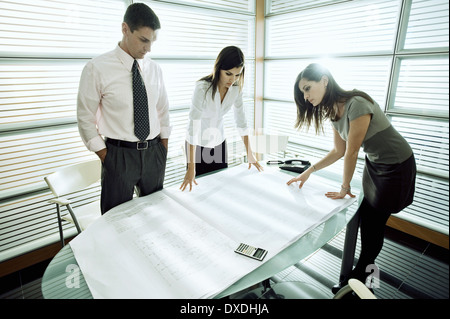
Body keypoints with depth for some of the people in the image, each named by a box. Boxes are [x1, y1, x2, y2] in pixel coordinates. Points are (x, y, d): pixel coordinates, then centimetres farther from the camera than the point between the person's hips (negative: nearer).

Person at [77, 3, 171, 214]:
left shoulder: (154, 69, 5)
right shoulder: (97, 68, -8)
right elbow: (85, 119, -4)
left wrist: (163, 149, 7)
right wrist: (106, 157, -7)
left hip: (154, 152, 4)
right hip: (119, 154, -3)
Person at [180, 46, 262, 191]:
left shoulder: (236, 88, -10)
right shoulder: (203, 88, -27)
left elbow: (241, 120, -2)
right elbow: (193, 126, -30)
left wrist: (249, 154, -1)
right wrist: (191, 169, -33)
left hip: (219, 142, 5)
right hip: (198, 144, -5)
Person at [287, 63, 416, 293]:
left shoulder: (357, 105, -30)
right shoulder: (333, 111, -3)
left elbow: (352, 152, -24)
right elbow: (339, 151, 3)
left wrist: (344, 187, -12)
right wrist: (308, 172, -1)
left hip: (397, 165, -7)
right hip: (374, 163, 7)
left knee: (374, 222, 3)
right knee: (365, 217, 11)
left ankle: (361, 272, 25)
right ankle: (366, 268, 31)